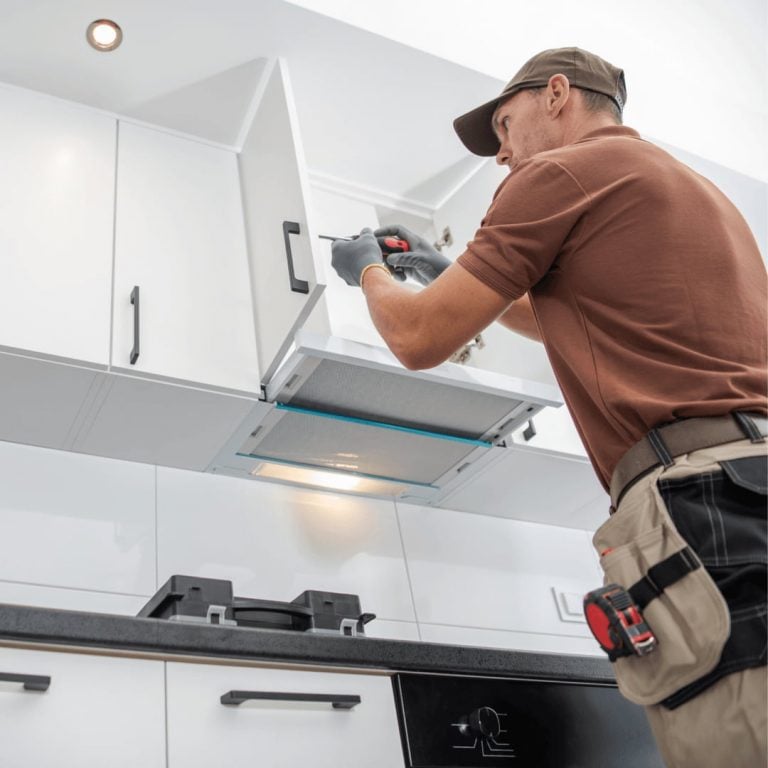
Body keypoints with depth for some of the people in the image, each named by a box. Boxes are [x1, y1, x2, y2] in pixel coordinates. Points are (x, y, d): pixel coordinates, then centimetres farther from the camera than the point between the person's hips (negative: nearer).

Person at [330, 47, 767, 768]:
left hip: (708, 499, -9)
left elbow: (420, 339, 3)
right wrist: (449, 275, 43)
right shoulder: (693, 184, 28)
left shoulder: (560, 170, 1)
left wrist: (370, 270, 25)